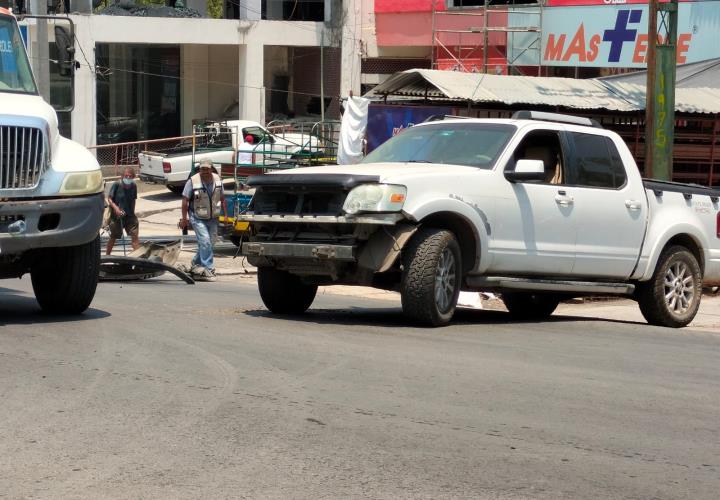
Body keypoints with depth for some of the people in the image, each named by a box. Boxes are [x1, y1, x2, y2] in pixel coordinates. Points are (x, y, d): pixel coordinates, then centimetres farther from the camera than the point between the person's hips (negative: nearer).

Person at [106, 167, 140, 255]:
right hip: (116, 215, -3)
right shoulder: (116, 185, -15)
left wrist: (132, 213, 10)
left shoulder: (133, 186, -2)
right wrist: (115, 207, -27)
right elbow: (109, 198, -12)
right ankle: (107, 255, 29)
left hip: (129, 215, 3)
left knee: (135, 235, -10)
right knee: (113, 237, 12)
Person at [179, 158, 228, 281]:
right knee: (205, 242, -15)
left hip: (212, 218, 5)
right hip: (198, 219, -5)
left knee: (208, 243, 11)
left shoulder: (217, 180, 0)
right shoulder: (193, 181, -14)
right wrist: (184, 218, -9)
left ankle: (195, 265, 30)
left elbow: (222, 199, 10)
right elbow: (185, 200, -9)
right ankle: (208, 270, -12)